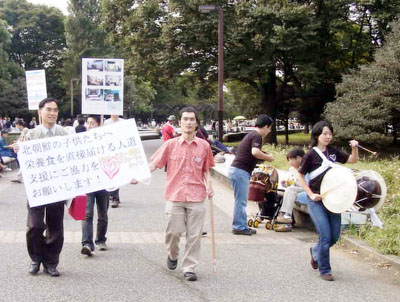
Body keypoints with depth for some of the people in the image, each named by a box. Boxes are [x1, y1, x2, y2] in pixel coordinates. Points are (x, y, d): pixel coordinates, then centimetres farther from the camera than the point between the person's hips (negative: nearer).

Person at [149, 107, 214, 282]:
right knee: (173, 231, 0)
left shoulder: (204, 146, 6)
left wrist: (208, 185, -1)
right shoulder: (171, 145, 3)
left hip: (196, 197, 1)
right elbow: (154, 164, 3)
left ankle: (189, 268, 11)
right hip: (175, 196, -1)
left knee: (194, 235, 1)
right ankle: (172, 255, 31)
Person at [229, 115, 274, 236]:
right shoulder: (257, 136, -11)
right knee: (241, 201, -5)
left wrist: (264, 156, 20)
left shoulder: (251, 135, 19)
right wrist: (268, 157, -13)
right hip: (240, 171, -10)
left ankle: (242, 226, 20)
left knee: (241, 201, 14)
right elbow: (255, 152, -28)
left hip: (236, 170, 10)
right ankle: (239, 227, -1)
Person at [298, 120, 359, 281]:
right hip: (316, 201, -5)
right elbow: (300, 176, -3)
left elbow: (352, 160, 15)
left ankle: (316, 251, 38)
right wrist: (311, 194, -11)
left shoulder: (333, 152, 6)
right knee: (325, 236, -9)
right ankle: (324, 270, 7)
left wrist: (355, 148, -5)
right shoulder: (311, 154, -8)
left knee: (335, 236, 9)